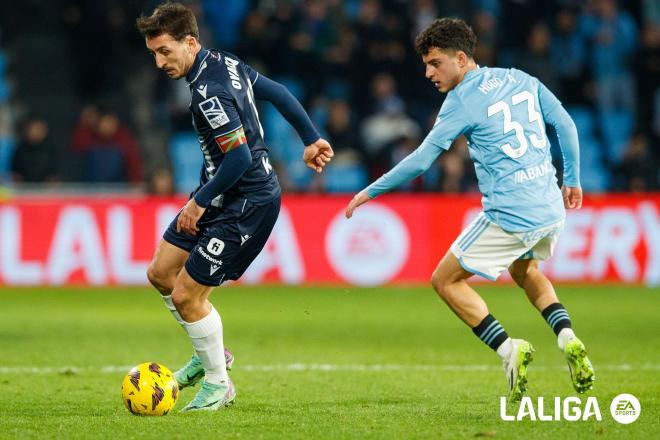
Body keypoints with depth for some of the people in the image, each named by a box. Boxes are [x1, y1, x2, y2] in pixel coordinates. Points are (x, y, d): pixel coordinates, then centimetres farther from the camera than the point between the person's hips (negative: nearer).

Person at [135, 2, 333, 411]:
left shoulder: (209, 93, -27)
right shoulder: (224, 62, 3)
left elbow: (239, 158, -29)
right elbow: (278, 92, 13)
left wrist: (200, 203, -16)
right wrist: (312, 140, 21)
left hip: (247, 203, -10)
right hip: (222, 194, 10)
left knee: (186, 296, -6)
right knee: (161, 273, 14)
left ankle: (218, 383, 14)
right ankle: (211, 354, 32)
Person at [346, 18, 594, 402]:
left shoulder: (462, 100, -8)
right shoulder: (521, 80, 10)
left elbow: (421, 161, -9)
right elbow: (566, 125, 12)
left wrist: (370, 192, 0)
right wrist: (572, 179, 22)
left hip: (509, 217, -7)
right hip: (551, 209, 7)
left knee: (446, 280, 8)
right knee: (525, 270, 34)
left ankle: (507, 349, -7)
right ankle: (568, 339, 12)